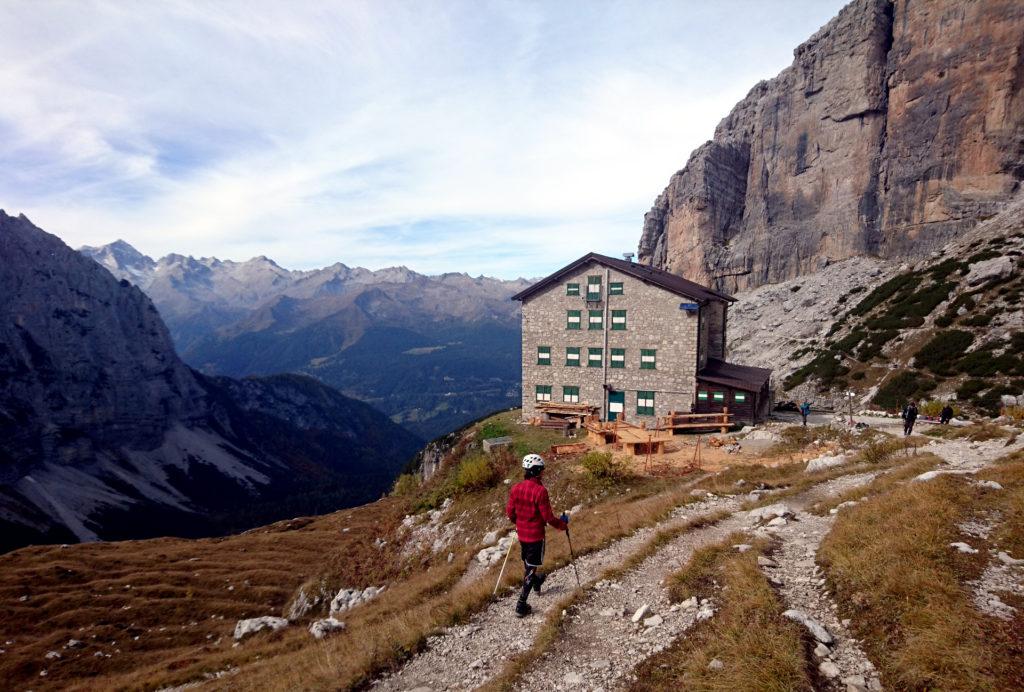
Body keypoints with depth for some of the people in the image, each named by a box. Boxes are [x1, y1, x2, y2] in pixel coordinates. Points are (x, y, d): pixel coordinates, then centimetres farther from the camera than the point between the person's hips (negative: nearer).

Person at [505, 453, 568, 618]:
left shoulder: (516, 488, -6)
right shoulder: (540, 490, -24)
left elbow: (510, 513, 2)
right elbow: (548, 517, -20)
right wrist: (562, 524, -1)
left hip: (521, 534, 6)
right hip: (536, 536, -6)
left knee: (527, 563, 27)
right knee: (531, 568, 5)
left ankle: (536, 582, 53)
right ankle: (521, 605, 7)